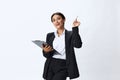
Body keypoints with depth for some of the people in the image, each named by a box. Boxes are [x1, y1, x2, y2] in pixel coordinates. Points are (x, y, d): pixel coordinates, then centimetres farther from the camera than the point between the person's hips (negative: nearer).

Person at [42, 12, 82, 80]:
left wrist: (75, 28, -16)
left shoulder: (70, 34, 3)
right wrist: (45, 51, -14)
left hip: (63, 67, -3)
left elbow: (78, 45, -17)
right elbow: (47, 55, 10)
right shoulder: (50, 35, 11)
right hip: (51, 66, 4)